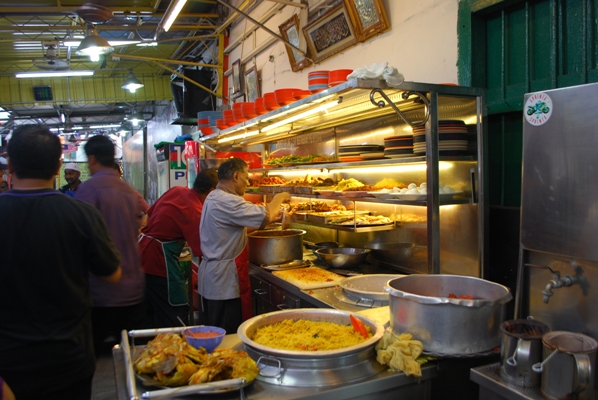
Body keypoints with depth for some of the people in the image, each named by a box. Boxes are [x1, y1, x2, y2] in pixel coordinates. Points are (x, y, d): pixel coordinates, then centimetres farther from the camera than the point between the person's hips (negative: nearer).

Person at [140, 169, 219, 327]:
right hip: (160, 259, -9)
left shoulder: (176, 190, 2)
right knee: (176, 315, 3)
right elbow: (201, 250, -16)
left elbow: (150, 212, 14)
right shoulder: (195, 213, -20)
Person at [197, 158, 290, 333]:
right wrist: (279, 198, -6)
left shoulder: (213, 198, 13)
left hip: (210, 277, 11)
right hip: (225, 282, -11)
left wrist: (270, 217, 11)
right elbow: (265, 216, -25)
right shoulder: (227, 201, -21)